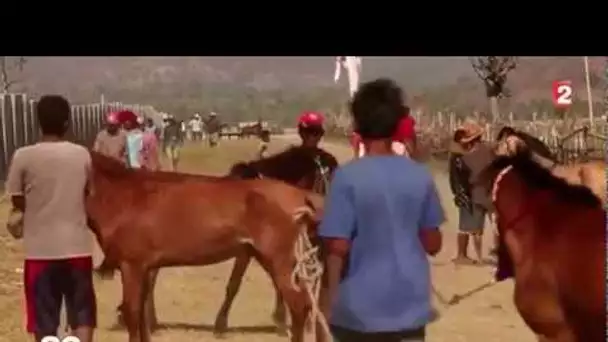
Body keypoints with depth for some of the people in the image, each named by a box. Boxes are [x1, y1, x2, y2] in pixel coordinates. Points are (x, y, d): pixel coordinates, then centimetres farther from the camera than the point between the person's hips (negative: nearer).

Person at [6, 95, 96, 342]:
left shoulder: (23, 157, -8)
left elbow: (17, 201, 2)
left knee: (44, 319, 8)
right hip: (77, 246, 1)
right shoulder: (82, 155, -2)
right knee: (82, 314, 9)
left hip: (41, 249, -1)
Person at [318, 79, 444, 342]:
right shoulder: (420, 176, -1)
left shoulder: (348, 177, -13)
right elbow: (433, 243, 5)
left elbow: (337, 247, -14)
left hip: (359, 308, -3)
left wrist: (327, 300, -3)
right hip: (411, 306, 3)